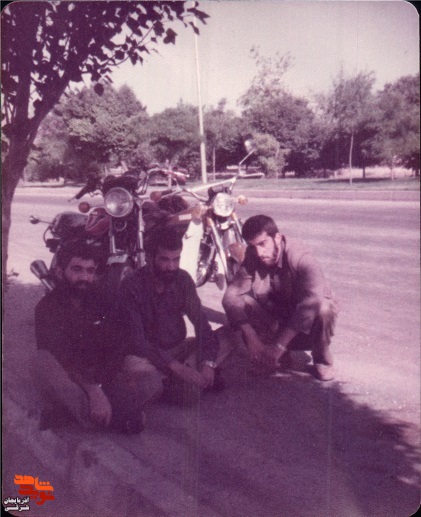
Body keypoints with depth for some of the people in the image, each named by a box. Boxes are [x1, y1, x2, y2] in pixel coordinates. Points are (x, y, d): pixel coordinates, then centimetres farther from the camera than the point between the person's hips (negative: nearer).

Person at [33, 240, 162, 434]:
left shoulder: (101, 300, 4)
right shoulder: (48, 307, -8)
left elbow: (116, 347, -4)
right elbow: (61, 359, -21)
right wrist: (93, 390, -34)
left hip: (103, 379, 3)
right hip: (69, 383, -3)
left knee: (151, 382, -21)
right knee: (42, 361, -35)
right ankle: (116, 417, -29)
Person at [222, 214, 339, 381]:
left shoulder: (300, 258, -28)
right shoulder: (252, 259, -14)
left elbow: (311, 303, -42)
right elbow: (231, 296, -23)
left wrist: (279, 345, -44)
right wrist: (252, 339, -35)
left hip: (306, 328, -3)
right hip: (277, 323, 3)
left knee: (323, 308, -36)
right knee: (240, 301, -21)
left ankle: (322, 361, -6)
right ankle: (280, 358, -6)